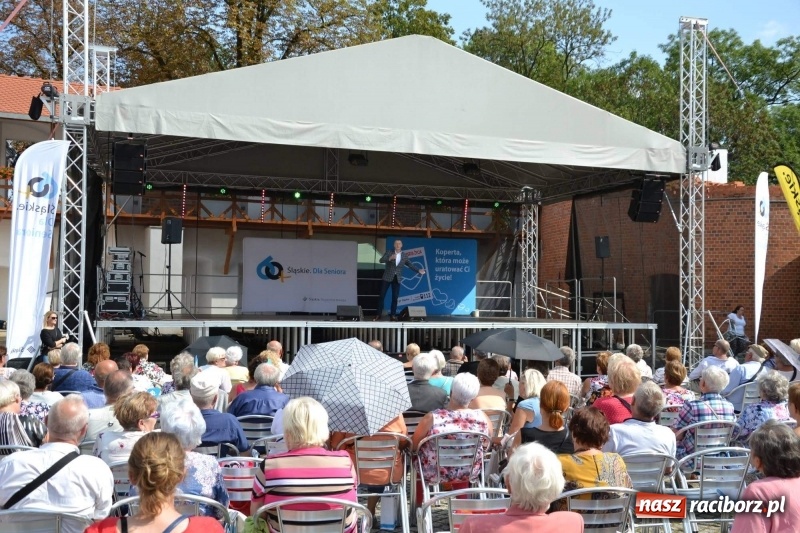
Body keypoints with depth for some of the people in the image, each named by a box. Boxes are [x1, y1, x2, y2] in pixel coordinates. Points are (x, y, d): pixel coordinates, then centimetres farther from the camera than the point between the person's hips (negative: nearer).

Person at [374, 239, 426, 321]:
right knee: (382, 296, -1)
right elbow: (381, 260, -15)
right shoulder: (389, 252, -3)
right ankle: (379, 314, 6)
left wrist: (418, 270, -14)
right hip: (387, 277, -2)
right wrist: (390, 258, -34)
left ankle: (393, 315, 8)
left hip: (397, 279, 2)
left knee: (395, 297, 2)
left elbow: (410, 265, 2)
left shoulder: (404, 255, 4)